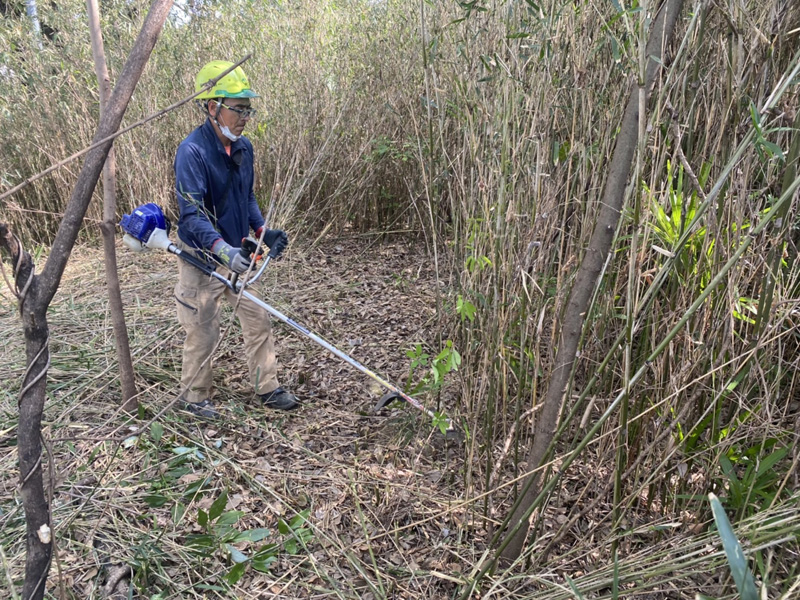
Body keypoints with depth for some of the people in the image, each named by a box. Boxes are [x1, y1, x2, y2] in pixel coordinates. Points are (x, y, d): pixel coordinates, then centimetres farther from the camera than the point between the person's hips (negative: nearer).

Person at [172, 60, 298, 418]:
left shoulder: (243, 147, 3)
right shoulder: (192, 151, -21)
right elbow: (192, 213, -27)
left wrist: (262, 231, 3)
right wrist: (222, 249, -40)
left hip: (236, 253, 7)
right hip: (202, 255, -7)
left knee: (259, 322, 10)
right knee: (204, 331, 6)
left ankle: (267, 388, 24)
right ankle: (194, 396, 27)